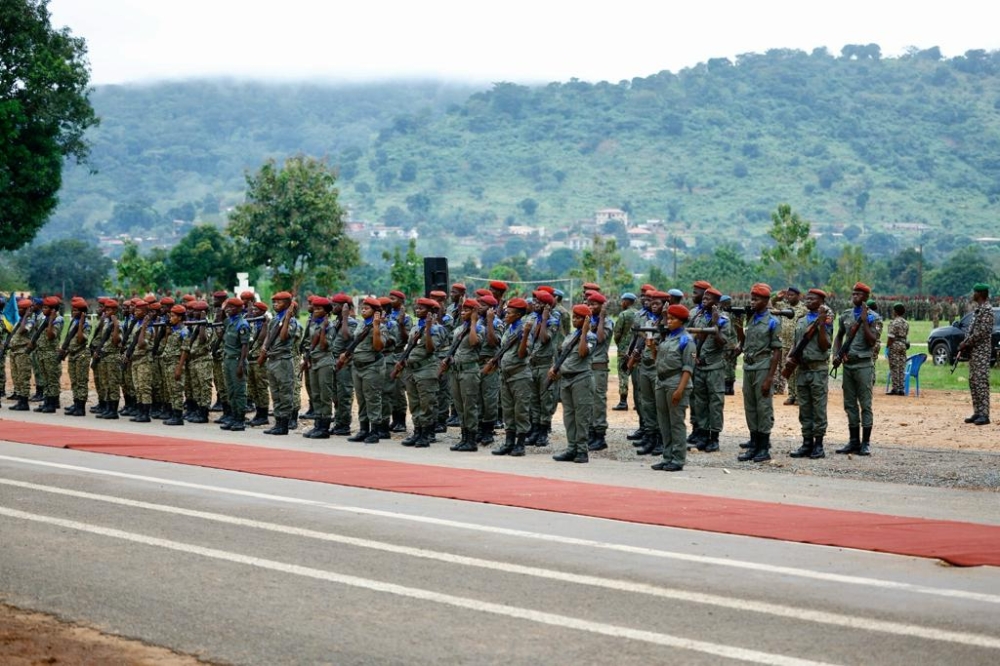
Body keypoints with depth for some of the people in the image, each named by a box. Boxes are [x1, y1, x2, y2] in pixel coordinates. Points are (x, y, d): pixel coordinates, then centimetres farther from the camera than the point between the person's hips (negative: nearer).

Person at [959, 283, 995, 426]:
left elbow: (982, 331, -20)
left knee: (981, 382, -11)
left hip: (982, 351, -10)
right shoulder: (978, 309, 17)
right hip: (973, 350, 10)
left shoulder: (987, 309, -13)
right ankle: (977, 413, 15)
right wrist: (965, 345, 9)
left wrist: (966, 343, -14)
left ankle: (984, 414, -12)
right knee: (973, 382, 11)